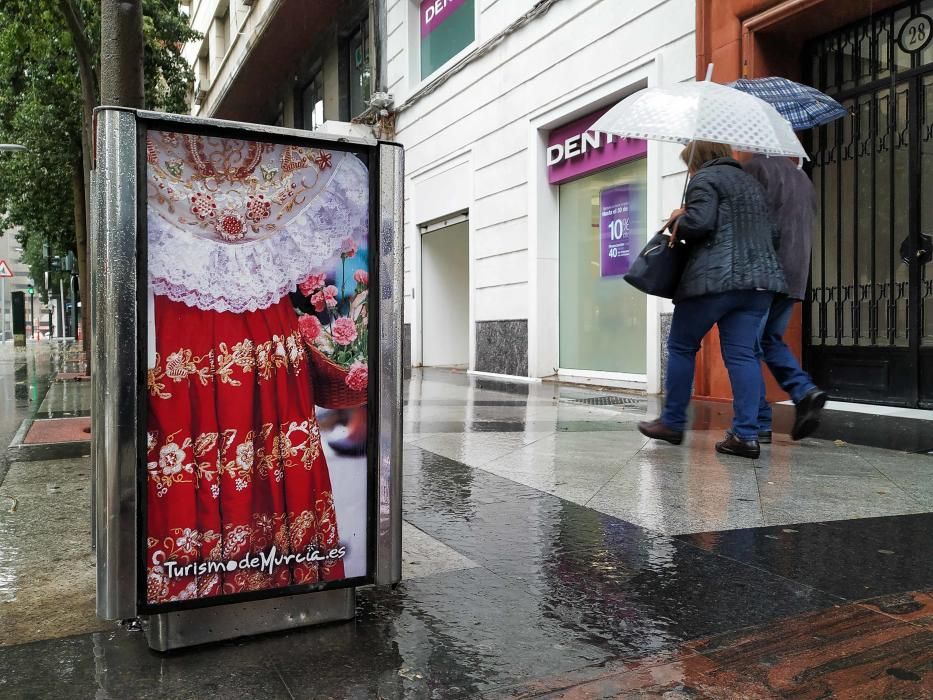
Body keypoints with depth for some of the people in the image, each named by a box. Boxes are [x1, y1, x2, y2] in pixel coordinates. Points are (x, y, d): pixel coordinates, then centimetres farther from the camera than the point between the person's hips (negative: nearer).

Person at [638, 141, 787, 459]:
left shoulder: (705, 178, 0)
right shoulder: (751, 182, 24)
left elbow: (698, 222, -16)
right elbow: (773, 234, 20)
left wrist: (677, 220, 3)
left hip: (714, 278, -7)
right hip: (759, 279, 7)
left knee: (681, 347, 7)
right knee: (741, 354, 2)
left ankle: (673, 423, 14)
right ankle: (746, 435, -4)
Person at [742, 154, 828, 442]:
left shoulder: (755, 166, -3)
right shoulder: (803, 177, 20)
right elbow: (808, 227, 20)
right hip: (795, 274, 7)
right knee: (771, 339, 20)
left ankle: (759, 424, -2)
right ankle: (805, 390, -1)